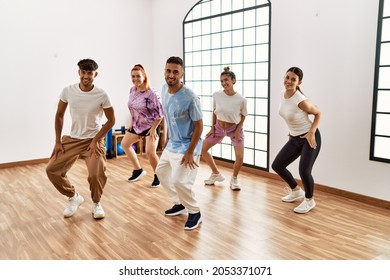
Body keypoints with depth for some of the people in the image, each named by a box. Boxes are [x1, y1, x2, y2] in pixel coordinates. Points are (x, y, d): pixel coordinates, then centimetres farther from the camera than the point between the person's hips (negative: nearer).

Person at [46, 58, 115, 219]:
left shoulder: (102, 95, -14)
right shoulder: (68, 91, -7)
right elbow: (59, 115, 5)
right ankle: (74, 197, 21)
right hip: (72, 139, 4)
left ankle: (96, 203, 11)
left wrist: (95, 140, -12)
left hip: (94, 140, -3)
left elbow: (111, 120, -5)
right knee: (51, 170, -4)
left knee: (97, 174, -22)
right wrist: (58, 141, 2)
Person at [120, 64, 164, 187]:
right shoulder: (132, 90, -1)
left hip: (150, 126, -8)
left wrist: (154, 128, -20)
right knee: (124, 144, 15)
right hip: (137, 125, 8)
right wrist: (132, 122, 12)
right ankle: (138, 170, 28)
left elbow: (160, 113, -21)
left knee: (150, 152, -17)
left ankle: (158, 176, 10)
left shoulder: (151, 94, -25)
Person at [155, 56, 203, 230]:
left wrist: (190, 152, -21)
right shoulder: (164, 90, -2)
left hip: (187, 146, -8)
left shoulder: (190, 97, -25)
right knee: (161, 172, 19)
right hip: (172, 143, 9)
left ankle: (195, 213, 12)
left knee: (179, 181, -14)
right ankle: (179, 203, 36)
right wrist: (168, 138, 18)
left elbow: (199, 126, -20)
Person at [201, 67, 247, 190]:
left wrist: (238, 130, -13)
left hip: (234, 128, -3)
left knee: (240, 158, -14)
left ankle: (234, 179, 18)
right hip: (219, 127, 3)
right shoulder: (216, 95, -17)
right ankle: (216, 174, 23)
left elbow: (243, 116, -6)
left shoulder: (241, 99, -22)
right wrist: (212, 127, -1)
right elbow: (215, 111, 0)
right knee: (202, 149, 3)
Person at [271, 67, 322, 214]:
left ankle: (309, 200, 13)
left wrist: (311, 132, -18)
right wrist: (292, 130, 13)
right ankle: (296, 191, 30)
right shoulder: (283, 94, -4)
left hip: (309, 138, -8)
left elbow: (318, 113, -10)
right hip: (295, 138, 8)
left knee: (304, 171, -17)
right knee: (277, 165, 8)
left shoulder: (300, 100, -25)